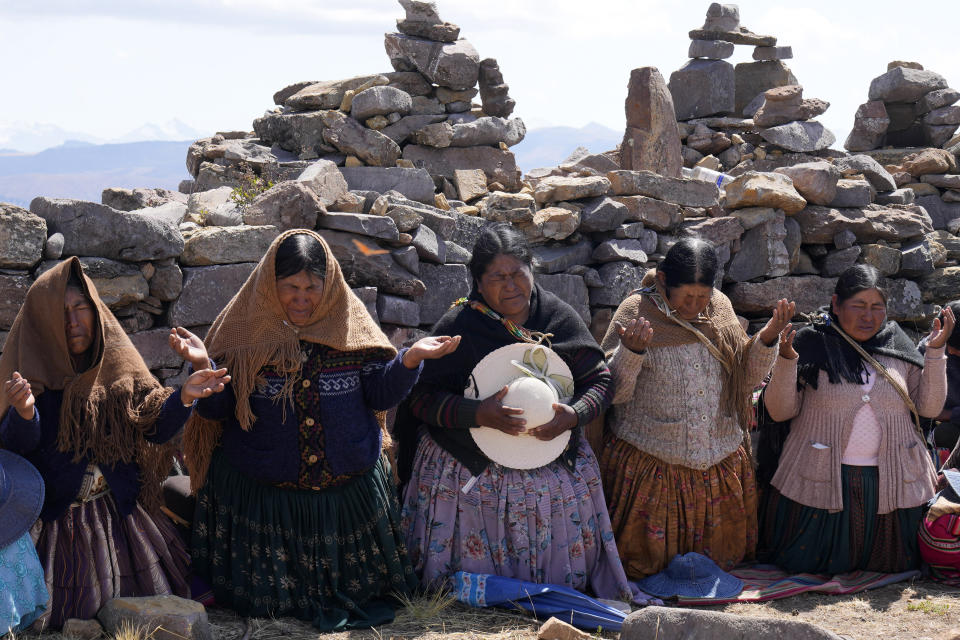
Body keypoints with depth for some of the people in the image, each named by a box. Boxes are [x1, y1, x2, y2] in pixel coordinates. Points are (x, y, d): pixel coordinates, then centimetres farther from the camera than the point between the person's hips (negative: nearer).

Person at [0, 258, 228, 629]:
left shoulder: (117, 364, 2)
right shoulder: (32, 369, -7)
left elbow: (155, 427, -4)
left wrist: (184, 397, -23)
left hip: (118, 514, 3)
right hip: (56, 522, -3)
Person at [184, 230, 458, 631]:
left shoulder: (350, 323, 1)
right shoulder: (244, 328, -3)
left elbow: (380, 394, 0)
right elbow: (214, 409, -6)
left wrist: (411, 358, -18)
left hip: (349, 488, 2)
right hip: (260, 490, -1)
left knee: (361, 590, 10)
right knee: (261, 600, 3)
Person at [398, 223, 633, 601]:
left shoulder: (559, 317, 3)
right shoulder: (458, 326, -5)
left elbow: (599, 379, 5)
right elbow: (421, 398, -8)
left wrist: (575, 414, -16)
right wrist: (478, 414, -24)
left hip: (555, 459, 2)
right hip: (471, 466, -2)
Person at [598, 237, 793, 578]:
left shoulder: (720, 308, 4)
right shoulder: (637, 311, -10)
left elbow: (746, 378, 10)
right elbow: (612, 392, -13)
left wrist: (766, 339, -7)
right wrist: (632, 351, -31)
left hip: (720, 461, 4)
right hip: (650, 464, -4)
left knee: (722, 558, 14)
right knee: (645, 564, 3)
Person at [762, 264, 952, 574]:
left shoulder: (898, 347, 7)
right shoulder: (811, 344, -2)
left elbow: (929, 407, 6)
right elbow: (780, 411, -5)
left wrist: (935, 352, -4)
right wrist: (786, 361, -21)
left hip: (892, 481, 3)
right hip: (821, 479, -2)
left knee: (894, 564, 11)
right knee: (804, 564, 3)